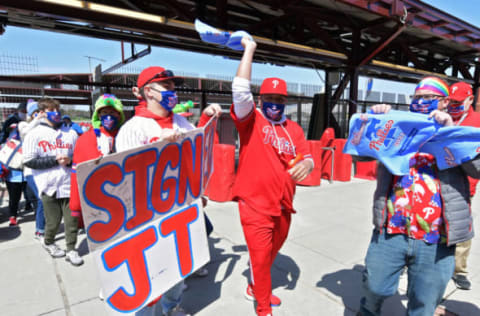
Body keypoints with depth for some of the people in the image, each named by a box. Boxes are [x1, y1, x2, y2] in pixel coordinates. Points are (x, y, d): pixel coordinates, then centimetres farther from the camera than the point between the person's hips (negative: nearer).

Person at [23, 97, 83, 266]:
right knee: (53, 221, 8)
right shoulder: (35, 134, 2)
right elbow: (29, 161, -3)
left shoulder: (71, 133, 10)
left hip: (69, 184, 2)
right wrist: (55, 160, -12)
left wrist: (70, 160, -7)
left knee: (72, 220, 3)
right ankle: (48, 243, 37)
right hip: (49, 186, -2)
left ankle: (71, 250, 19)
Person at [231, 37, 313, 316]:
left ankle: (256, 288, 49)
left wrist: (305, 165, -24)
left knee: (271, 252, 22)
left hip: (283, 205, 5)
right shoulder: (251, 120, -5)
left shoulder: (294, 129, 8)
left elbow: (307, 158, 1)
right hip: (255, 204, -5)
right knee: (260, 256, 3)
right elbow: (240, 90, -20)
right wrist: (249, 49, -14)